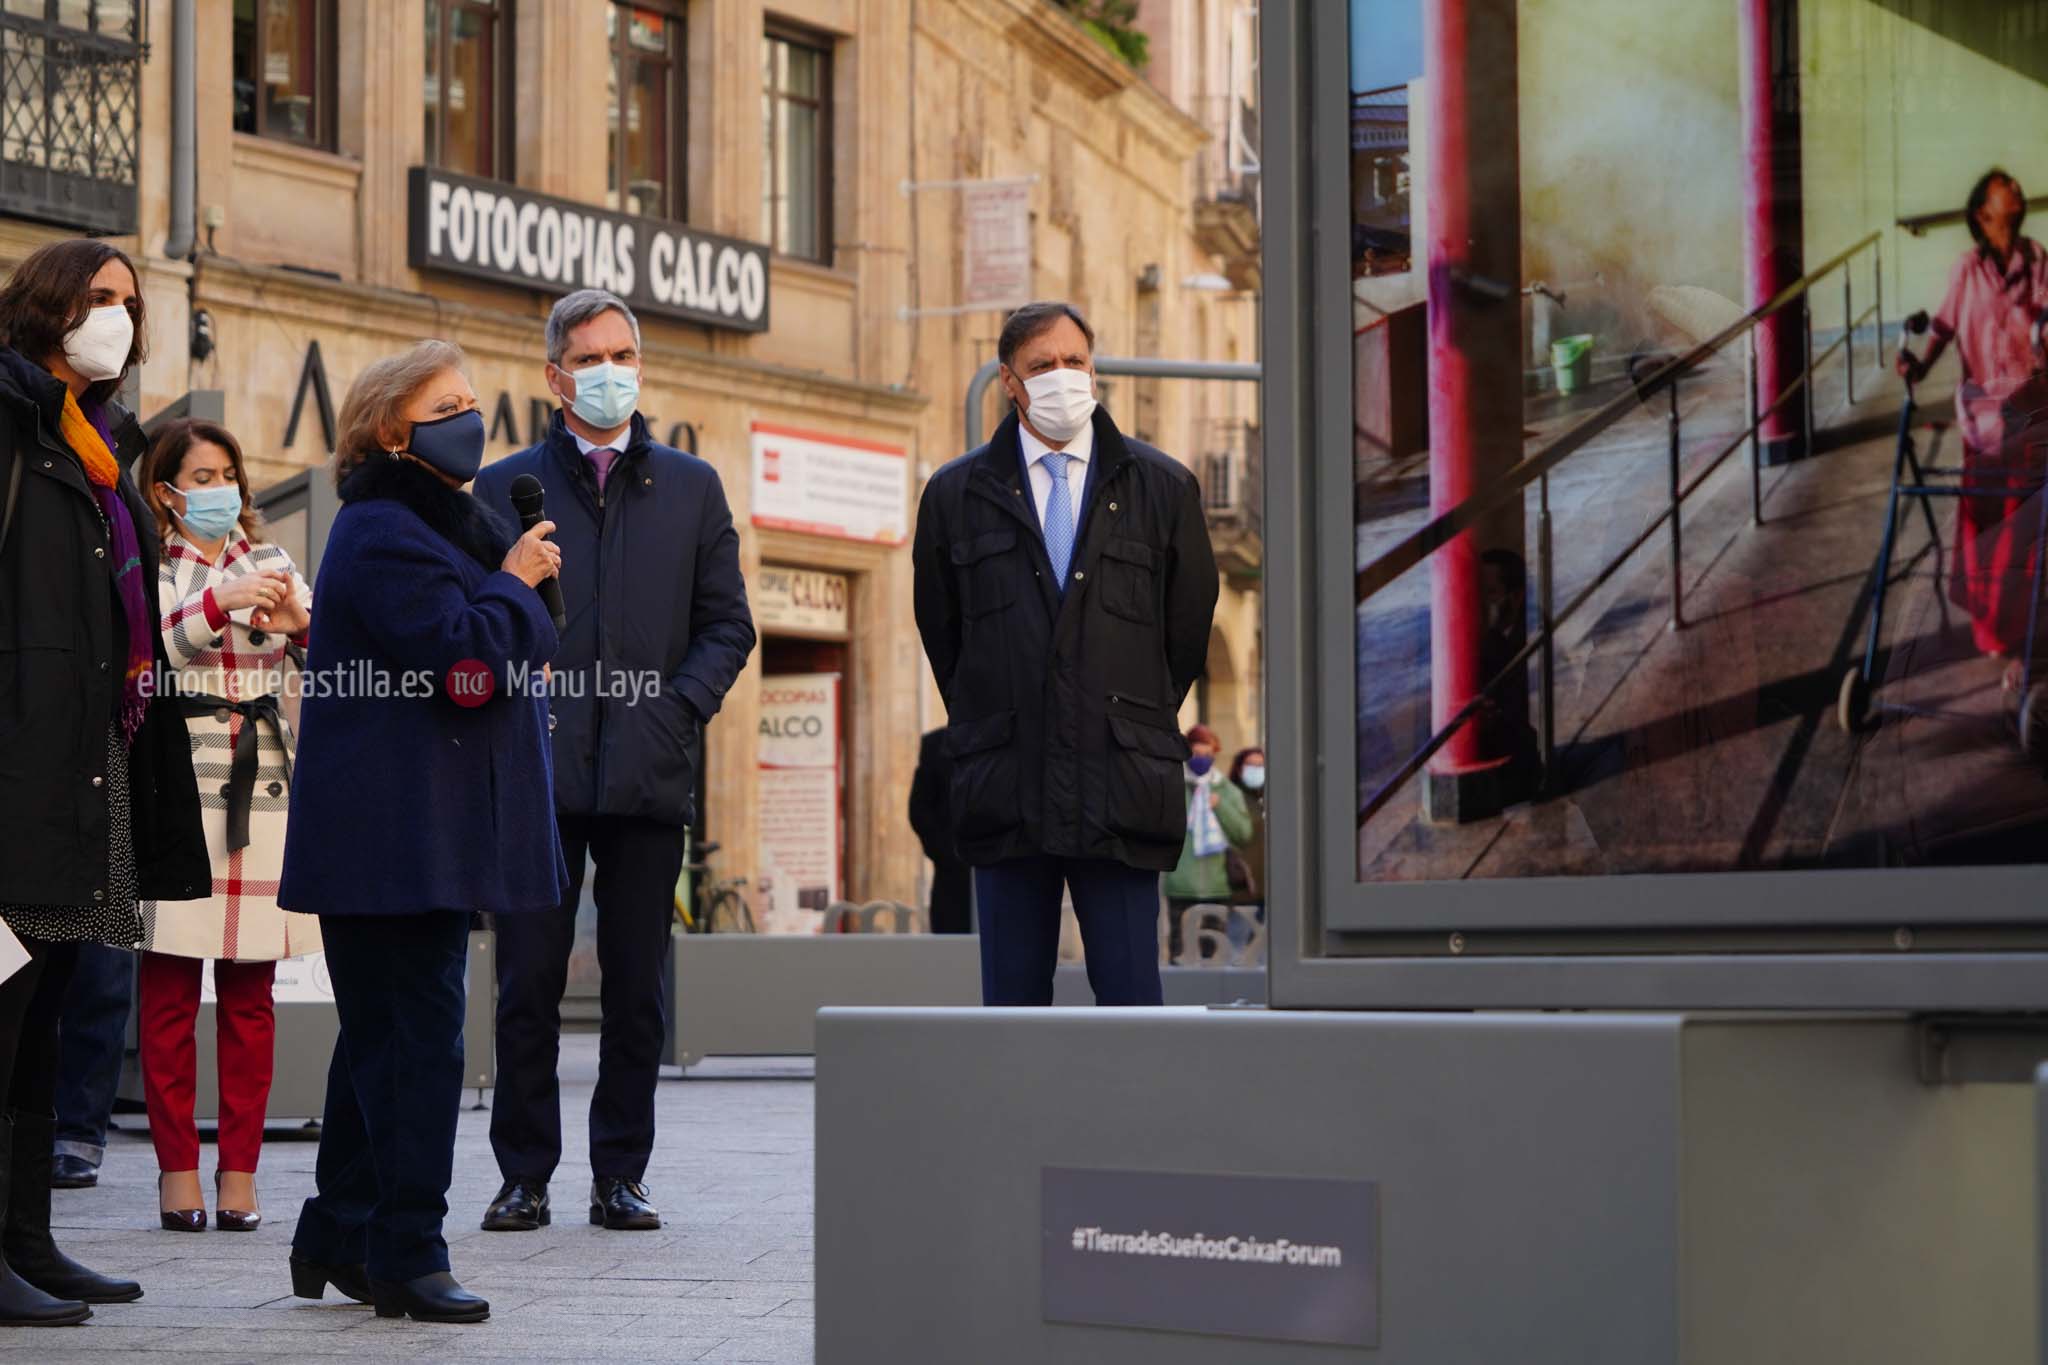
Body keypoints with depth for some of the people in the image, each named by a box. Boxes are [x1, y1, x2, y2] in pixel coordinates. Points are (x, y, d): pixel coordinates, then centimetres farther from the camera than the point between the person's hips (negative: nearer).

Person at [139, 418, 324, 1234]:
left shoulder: (269, 564, 16)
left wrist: (300, 619, -17)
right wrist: (220, 602, -23)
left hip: (261, 783, 3)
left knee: (250, 994, 4)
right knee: (169, 990, -2)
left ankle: (239, 1174, 9)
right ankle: (177, 1169, 4)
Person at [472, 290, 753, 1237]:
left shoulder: (691, 487, 12)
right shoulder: (504, 487, 9)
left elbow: (728, 625, 10)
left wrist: (676, 709, -4)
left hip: (650, 770, 1)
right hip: (538, 770, -1)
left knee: (636, 989, 4)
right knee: (528, 984, -1)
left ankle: (621, 1176, 12)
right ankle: (525, 1175, 8)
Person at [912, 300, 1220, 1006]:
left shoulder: (1163, 487, 8)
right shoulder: (956, 495, 8)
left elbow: (1187, 628, 15)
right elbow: (939, 628, 17)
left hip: (1122, 789, -1)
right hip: (1007, 791, 1)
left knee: (1131, 1000, -2)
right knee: (1012, 1005, 4)